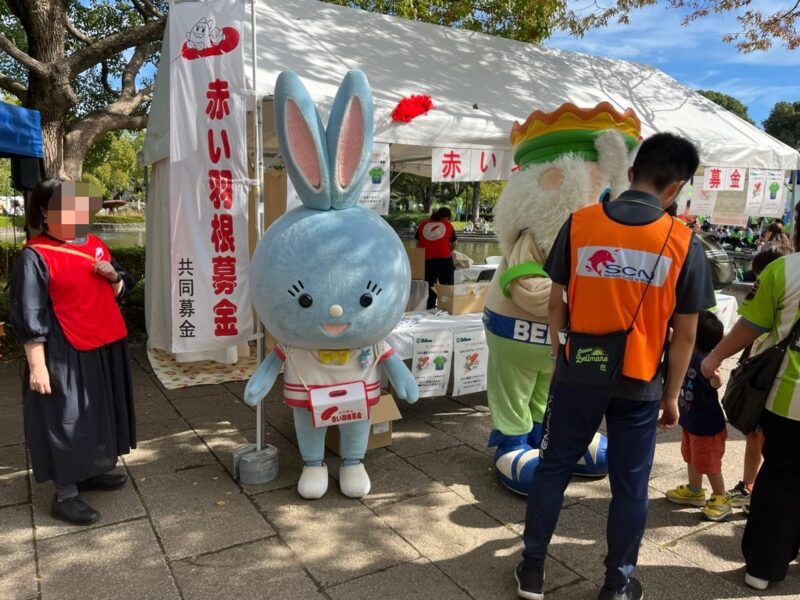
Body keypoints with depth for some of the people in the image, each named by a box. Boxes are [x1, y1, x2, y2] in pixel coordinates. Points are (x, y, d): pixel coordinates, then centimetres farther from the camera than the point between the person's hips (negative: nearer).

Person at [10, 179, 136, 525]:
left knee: (97, 414, 18)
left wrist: (113, 276, -8)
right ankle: (65, 494, 15)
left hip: (105, 347, 7)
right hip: (64, 354, -7)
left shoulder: (95, 245, 7)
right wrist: (37, 366, -17)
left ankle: (91, 471, 35)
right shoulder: (34, 257, -13)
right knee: (66, 420, 2)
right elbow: (29, 318, -14)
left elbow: (119, 292, 15)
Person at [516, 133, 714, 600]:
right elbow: (685, 334, -4)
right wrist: (672, 394, 8)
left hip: (579, 374, 1)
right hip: (640, 383, 0)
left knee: (552, 469, 15)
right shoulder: (685, 243, -9)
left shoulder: (579, 224, -8)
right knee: (630, 484, 15)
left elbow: (556, 303, -1)